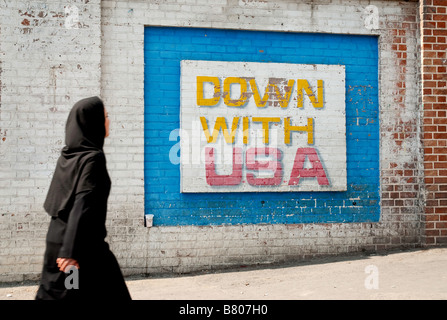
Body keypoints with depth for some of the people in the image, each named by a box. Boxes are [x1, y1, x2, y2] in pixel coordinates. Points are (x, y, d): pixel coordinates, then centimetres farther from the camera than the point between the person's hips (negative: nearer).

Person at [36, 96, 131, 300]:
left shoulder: (67, 157, 8)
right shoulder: (93, 158, -15)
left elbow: (51, 202, 15)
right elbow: (83, 205, -22)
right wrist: (72, 251, -25)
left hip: (58, 240, 8)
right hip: (84, 245, -8)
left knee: (53, 294, 11)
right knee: (109, 293, 6)